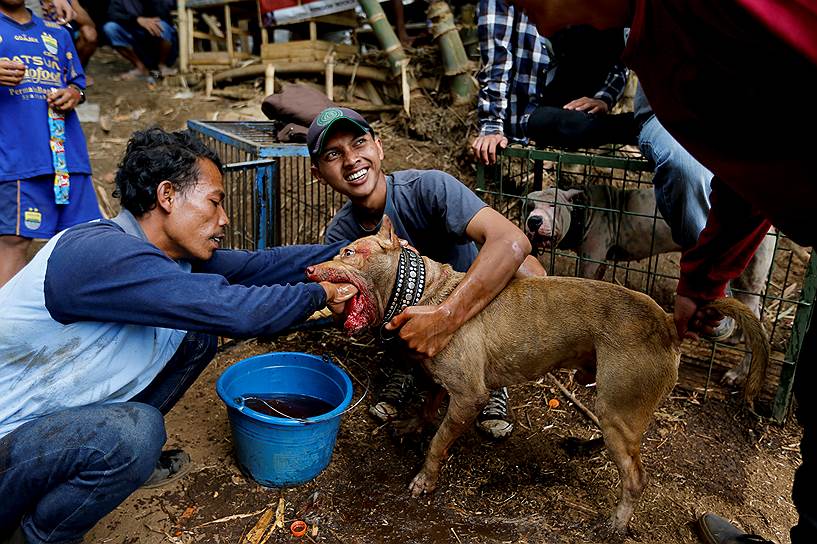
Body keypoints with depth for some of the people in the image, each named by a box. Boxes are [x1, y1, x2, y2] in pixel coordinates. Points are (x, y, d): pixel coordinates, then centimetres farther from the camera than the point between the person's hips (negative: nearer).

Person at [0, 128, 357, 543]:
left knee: (196, 337, 1)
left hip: (66, 415, 9)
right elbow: (232, 309, -37)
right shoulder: (101, 252, -31)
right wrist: (321, 293, -21)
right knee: (133, 432, -34)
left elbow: (254, 265, -2)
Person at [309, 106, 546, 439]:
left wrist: (445, 318, -54)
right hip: (411, 308, 3)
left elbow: (513, 242, -44)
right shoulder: (339, 234, -13)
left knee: (527, 272, -32)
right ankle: (406, 367, 7)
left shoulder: (428, 187, -29)